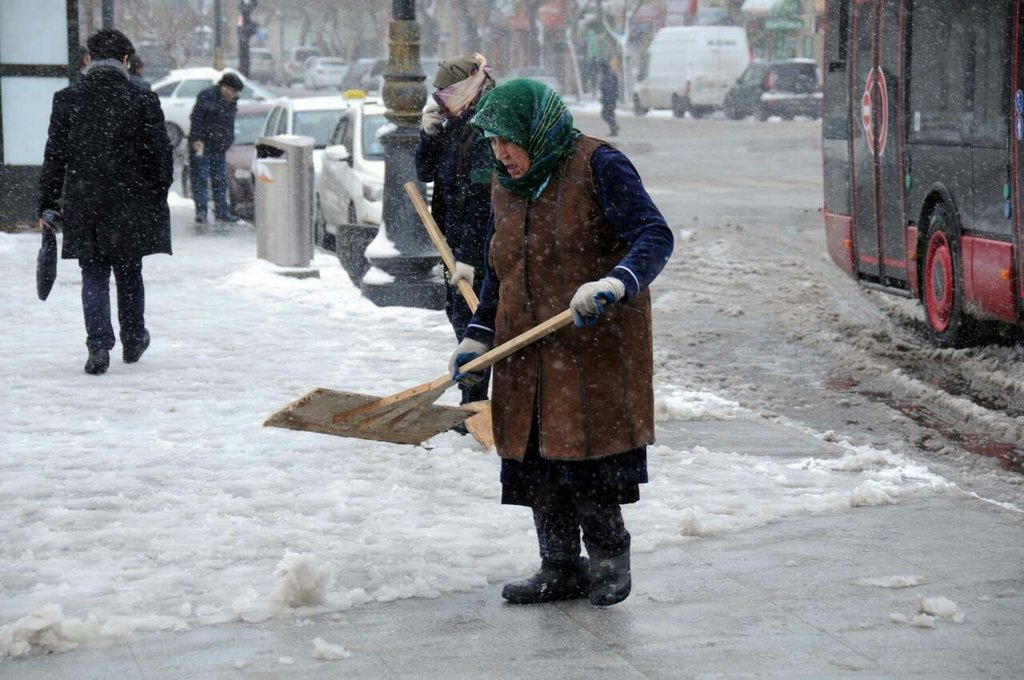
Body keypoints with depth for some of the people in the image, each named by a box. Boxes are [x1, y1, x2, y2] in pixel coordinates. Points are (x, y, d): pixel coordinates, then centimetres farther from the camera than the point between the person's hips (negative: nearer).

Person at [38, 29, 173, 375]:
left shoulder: (67, 99, -3)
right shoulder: (143, 100, -7)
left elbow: (54, 155, -1)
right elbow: (160, 155, -3)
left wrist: (47, 203, 4)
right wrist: (158, 199, 9)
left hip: (83, 204, 0)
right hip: (131, 204, 0)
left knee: (94, 276, 7)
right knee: (129, 274, 17)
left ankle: (99, 346, -7)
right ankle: (133, 341, 29)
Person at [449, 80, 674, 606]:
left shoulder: (598, 167, -10)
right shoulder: (505, 186, 13)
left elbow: (654, 236, -18)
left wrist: (614, 284, -36)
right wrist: (477, 337, 10)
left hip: (595, 348, -7)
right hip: (529, 354, 7)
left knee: (590, 460, -4)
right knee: (538, 461, 6)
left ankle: (609, 558, 15)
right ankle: (560, 570, 17)